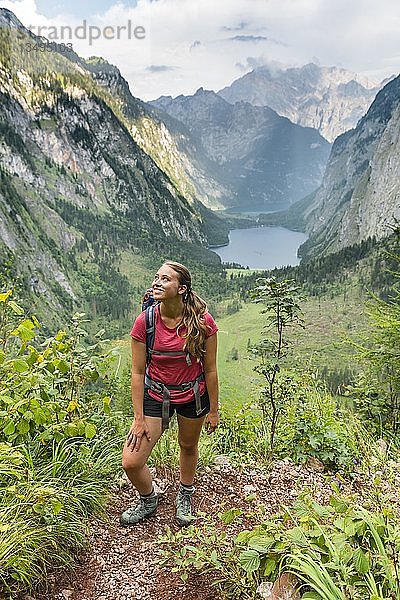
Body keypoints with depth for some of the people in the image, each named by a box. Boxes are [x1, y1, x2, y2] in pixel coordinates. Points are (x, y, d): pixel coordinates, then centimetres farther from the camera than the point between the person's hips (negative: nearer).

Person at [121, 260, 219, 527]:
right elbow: (137, 372, -10)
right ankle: (149, 500, 30)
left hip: (193, 394, 0)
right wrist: (139, 419, -9)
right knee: (131, 462, -4)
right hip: (156, 394, 1)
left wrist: (213, 410, -2)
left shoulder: (202, 321, -19)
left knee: (188, 445, 23)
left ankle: (186, 495, 54)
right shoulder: (145, 322, -18)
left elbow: (210, 370, -8)